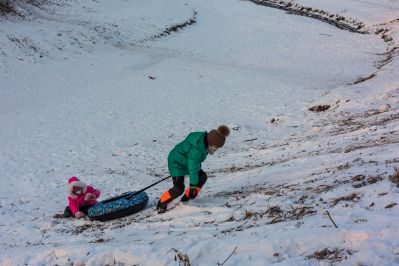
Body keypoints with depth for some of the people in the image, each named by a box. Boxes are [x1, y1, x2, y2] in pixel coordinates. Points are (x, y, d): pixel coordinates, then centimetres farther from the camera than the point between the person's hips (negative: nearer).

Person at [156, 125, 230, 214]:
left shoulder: (203, 138, -10)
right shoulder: (196, 151, -37)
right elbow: (193, 170, -30)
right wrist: (193, 186, -23)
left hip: (187, 162, 10)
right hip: (176, 163, -10)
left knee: (202, 177, 9)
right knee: (179, 188, -20)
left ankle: (187, 198, 18)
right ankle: (161, 204, -1)